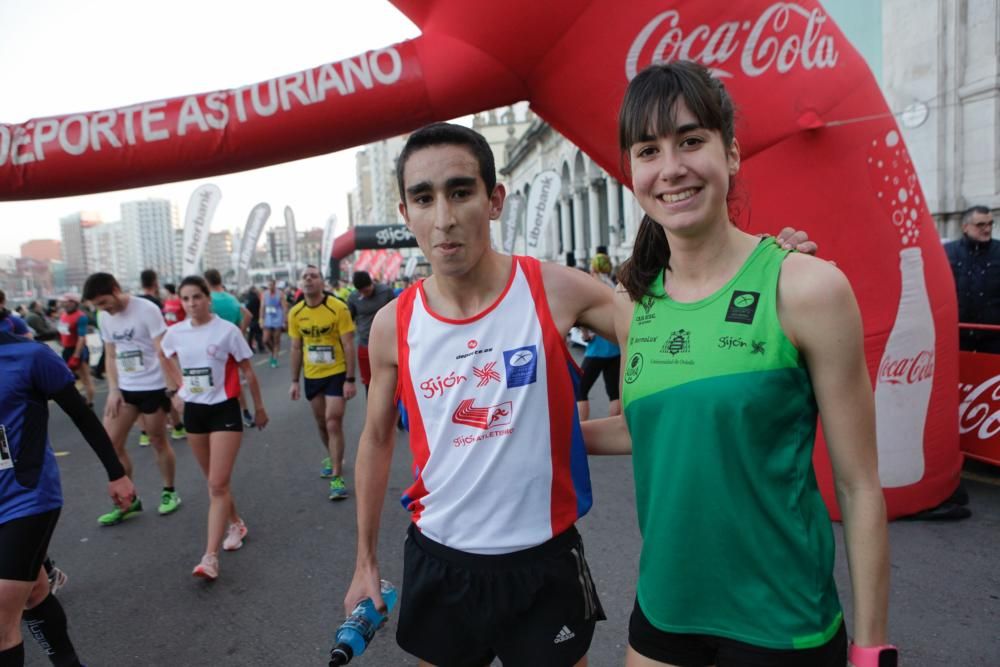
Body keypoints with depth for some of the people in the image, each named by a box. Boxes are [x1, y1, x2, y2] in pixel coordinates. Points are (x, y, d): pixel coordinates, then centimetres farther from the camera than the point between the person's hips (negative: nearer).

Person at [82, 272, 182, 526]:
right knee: (110, 443, 3)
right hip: (125, 388, 6)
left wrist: (173, 388, -20)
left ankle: (169, 492, 25)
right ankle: (129, 500, 18)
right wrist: (113, 390, 3)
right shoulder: (103, 317, 5)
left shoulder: (146, 309, -15)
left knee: (158, 442, 6)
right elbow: (111, 356, 12)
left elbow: (162, 352, -17)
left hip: (153, 387, -6)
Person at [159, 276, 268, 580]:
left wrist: (259, 407, 2)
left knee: (218, 485, -8)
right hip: (193, 410, 5)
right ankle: (235, 524, 39)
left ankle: (210, 557, -8)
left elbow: (247, 371, -4)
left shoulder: (227, 330, -12)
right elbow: (164, 357, 22)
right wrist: (180, 384, 10)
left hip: (224, 410, -5)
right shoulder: (175, 333, 0)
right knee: (214, 481, 17)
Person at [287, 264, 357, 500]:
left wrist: (350, 380, -15)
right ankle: (332, 459, 41)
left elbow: (348, 345, -13)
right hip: (312, 376, 5)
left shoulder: (338, 308, -14)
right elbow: (296, 348, 8)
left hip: (336, 374, -4)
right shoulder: (295, 313, -1)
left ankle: (337, 477, -1)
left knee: (333, 423, -8)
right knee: (321, 423, 16)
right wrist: (294, 381, 7)